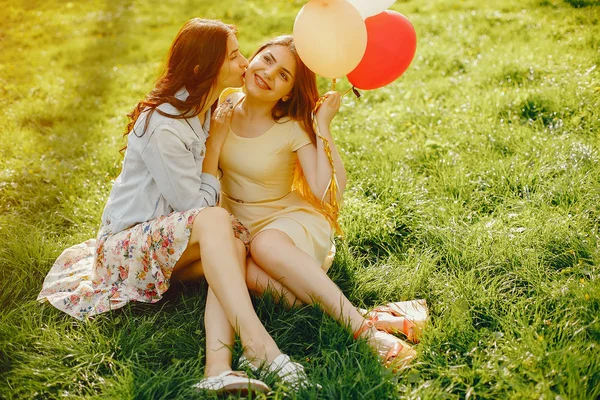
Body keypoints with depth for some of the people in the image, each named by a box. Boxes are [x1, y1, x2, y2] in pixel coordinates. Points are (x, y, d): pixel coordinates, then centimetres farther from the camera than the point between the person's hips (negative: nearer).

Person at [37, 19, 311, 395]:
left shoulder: (211, 108, 4)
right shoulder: (163, 127, -23)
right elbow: (197, 205, -18)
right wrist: (216, 141, -12)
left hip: (169, 243, 7)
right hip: (128, 244, -7)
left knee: (234, 244, -26)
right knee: (214, 221, -35)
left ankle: (218, 369, -40)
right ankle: (260, 346, -44)